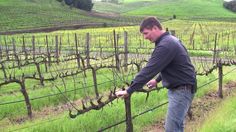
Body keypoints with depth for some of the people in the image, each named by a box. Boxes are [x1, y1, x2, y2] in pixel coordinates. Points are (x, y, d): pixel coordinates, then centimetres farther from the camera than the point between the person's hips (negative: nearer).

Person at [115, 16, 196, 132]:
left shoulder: (165, 45, -23)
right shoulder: (170, 40, 11)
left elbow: (149, 70, -26)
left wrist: (129, 91, -25)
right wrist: (157, 79, 24)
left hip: (181, 90, -10)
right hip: (179, 88, 11)